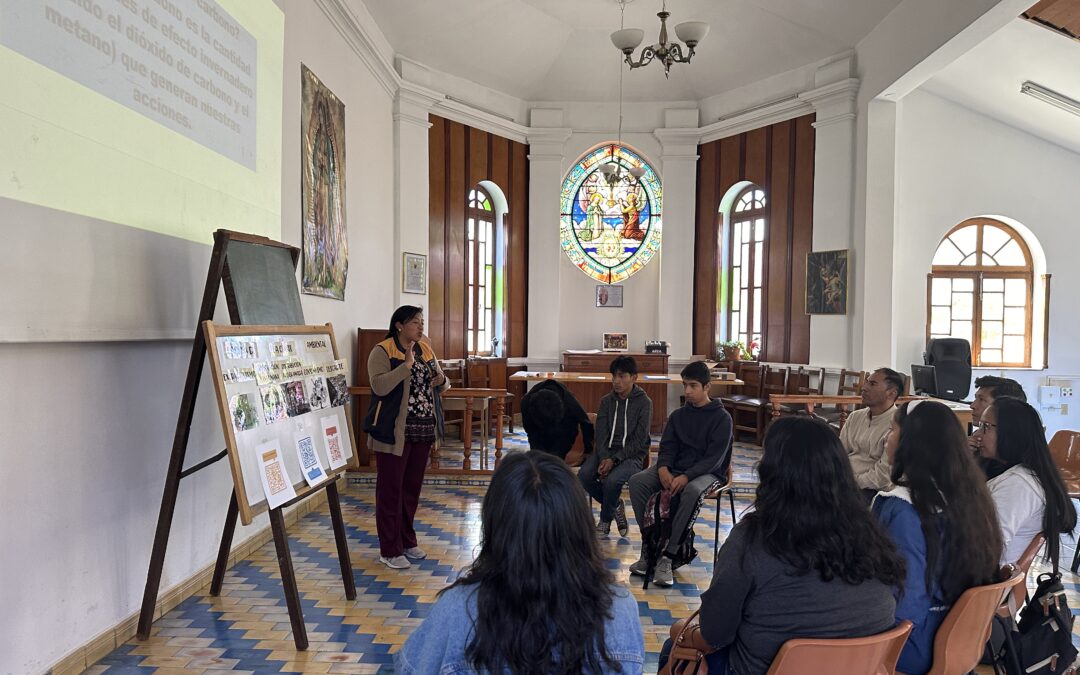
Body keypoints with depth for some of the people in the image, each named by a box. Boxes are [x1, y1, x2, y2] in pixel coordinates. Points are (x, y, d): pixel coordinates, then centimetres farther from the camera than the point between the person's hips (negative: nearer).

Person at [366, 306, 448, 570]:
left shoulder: (426, 350, 11)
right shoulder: (382, 352, -9)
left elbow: (440, 385, 18)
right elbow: (379, 386, -24)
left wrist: (442, 380, -5)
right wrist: (406, 365, -26)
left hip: (423, 431, 6)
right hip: (394, 432, -6)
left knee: (412, 487, 15)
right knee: (390, 490, 3)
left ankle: (407, 540, 30)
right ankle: (389, 550, 14)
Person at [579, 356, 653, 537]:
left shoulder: (644, 402, -5)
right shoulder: (606, 401, 8)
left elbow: (639, 441, -10)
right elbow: (600, 434, 2)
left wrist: (614, 460, -20)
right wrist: (604, 458, -18)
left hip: (631, 454, -4)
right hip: (606, 451, 4)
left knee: (611, 480, -33)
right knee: (583, 476, -24)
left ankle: (605, 520, 1)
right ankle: (615, 505, 5)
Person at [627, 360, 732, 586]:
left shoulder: (722, 418, -4)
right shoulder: (678, 415, 13)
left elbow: (715, 457, -12)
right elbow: (667, 446, 8)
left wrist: (686, 476, -26)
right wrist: (663, 468, -15)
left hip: (706, 473, -5)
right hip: (675, 468, 5)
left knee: (692, 491, -40)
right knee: (637, 481, -22)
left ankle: (667, 556, -32)